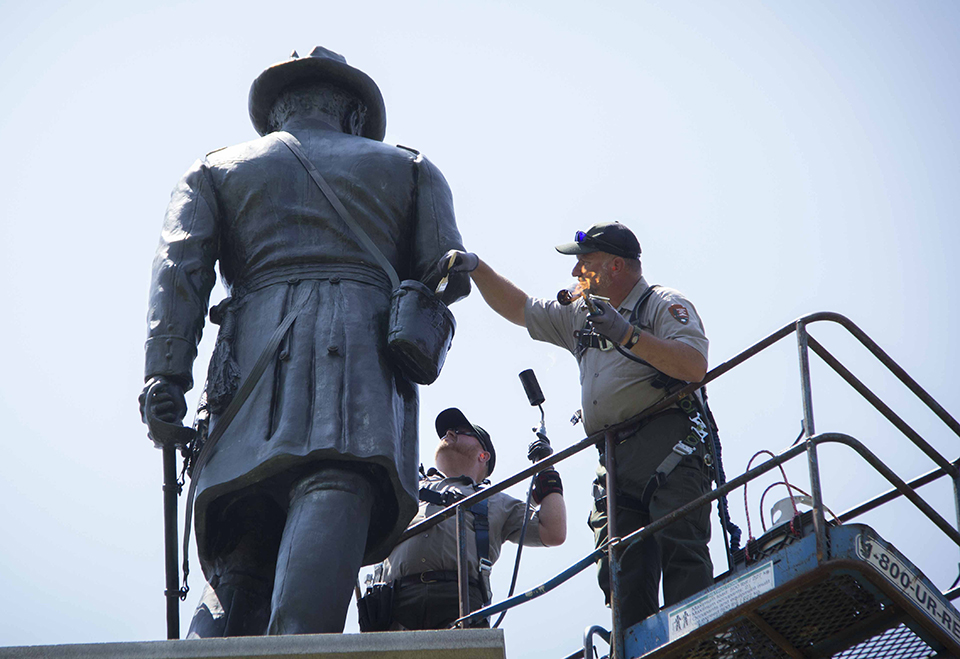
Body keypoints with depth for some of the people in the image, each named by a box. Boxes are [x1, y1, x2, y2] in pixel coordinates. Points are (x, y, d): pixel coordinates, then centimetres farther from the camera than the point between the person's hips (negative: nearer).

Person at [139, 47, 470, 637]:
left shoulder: (217, 170, 28)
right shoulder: (408, 167, 27)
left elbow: (179, 267, 9)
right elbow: (448, 276, 14)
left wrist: (166, 375, 0)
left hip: (255, 358, 2)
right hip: (363, 357, -2)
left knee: (242, 560, 6)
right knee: (334, 499, -25)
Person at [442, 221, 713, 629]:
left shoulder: (664, 304, 5)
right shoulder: (581, 315, 29)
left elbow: (695, 365, -12)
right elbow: (518, 308, 35)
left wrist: (627, 334, -16)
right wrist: (476, 268, 22)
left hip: (667, 446, -7)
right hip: (615, 458, 7)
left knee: (680, 549, -21)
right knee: (621, 570, -7)